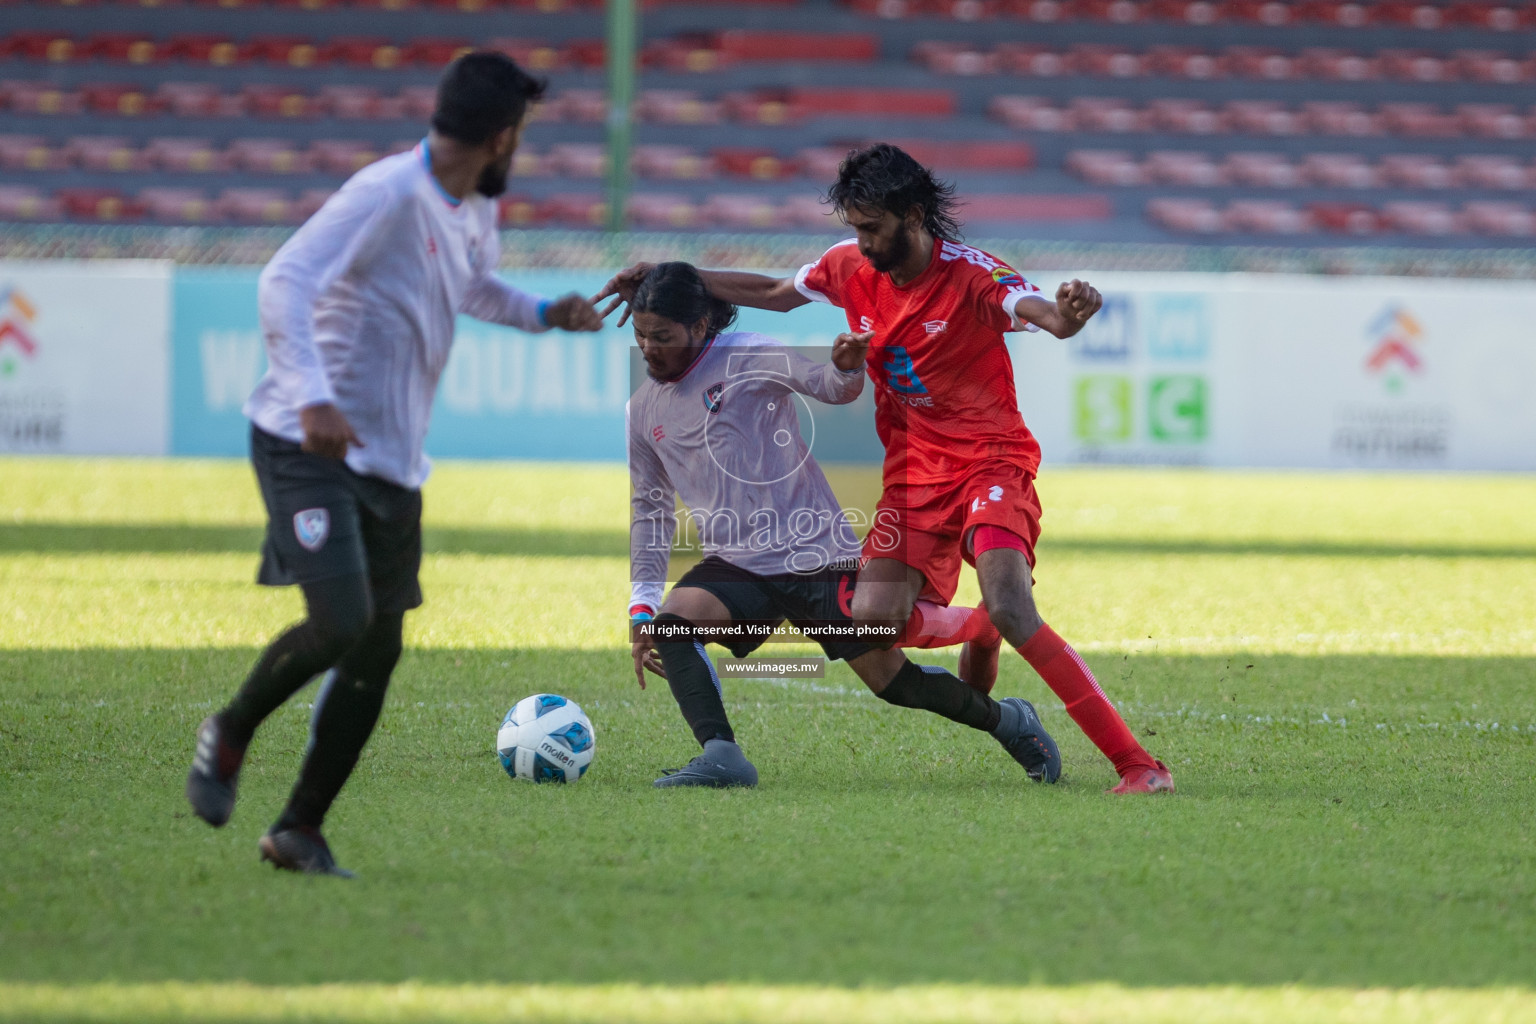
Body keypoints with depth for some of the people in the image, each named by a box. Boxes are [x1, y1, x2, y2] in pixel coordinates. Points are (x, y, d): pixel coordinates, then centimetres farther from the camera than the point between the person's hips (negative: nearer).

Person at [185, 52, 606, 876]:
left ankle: (300, 832, 12)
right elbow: (285, 282, -26)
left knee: (377, 650, 3)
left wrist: (544, 314, 14)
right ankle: (230, 734, 6)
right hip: (307, 446, -8)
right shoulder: (388, 195, -17)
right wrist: (313, 398, -37)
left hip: (392, 463, 8)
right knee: (341, 621, -21)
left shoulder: (474, 212, 11)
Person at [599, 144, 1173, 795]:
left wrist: (1067, 313, -59)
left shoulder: (970, 276, -17)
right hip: (913, 469, 6)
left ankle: (1139, 765, -26)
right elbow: (772, 293, 20)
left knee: (1010, 611, -27)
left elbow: (1045, 315, -34)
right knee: (871, 619, -13)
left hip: (990, 462, -6)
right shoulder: (851, 267, 2)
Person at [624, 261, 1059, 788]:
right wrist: (642, 604, 14)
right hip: (734, 567, 4)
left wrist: (845, 369, -35)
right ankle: (721, 757, -32)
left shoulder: (746, 357, -6)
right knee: (668, 626, -26)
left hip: (816, 555, -4)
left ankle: (1006, 721, 24)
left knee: (892, 679, -1)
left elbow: (832, 386, -10)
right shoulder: (643, 410, 9)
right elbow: (649, 508, 20)